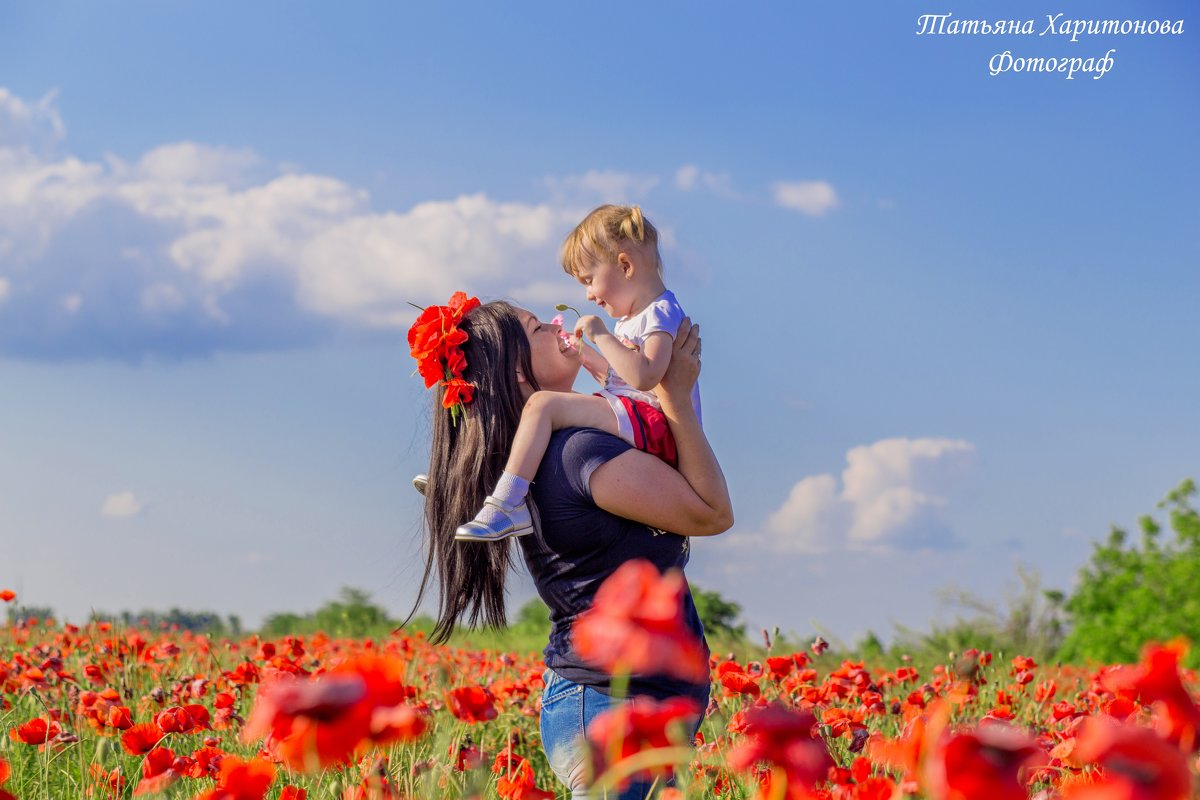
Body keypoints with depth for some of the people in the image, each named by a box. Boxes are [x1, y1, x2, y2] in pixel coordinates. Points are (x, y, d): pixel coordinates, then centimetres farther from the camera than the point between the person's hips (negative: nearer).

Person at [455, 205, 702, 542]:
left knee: (542, 404, -23)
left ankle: (507, 505, -30)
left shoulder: (661, 313, -11)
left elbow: (644, 377, -27)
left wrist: (602, 336, -20)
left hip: (653, 423, -11)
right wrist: (586, 356, 17)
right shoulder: (634, 316, 20)